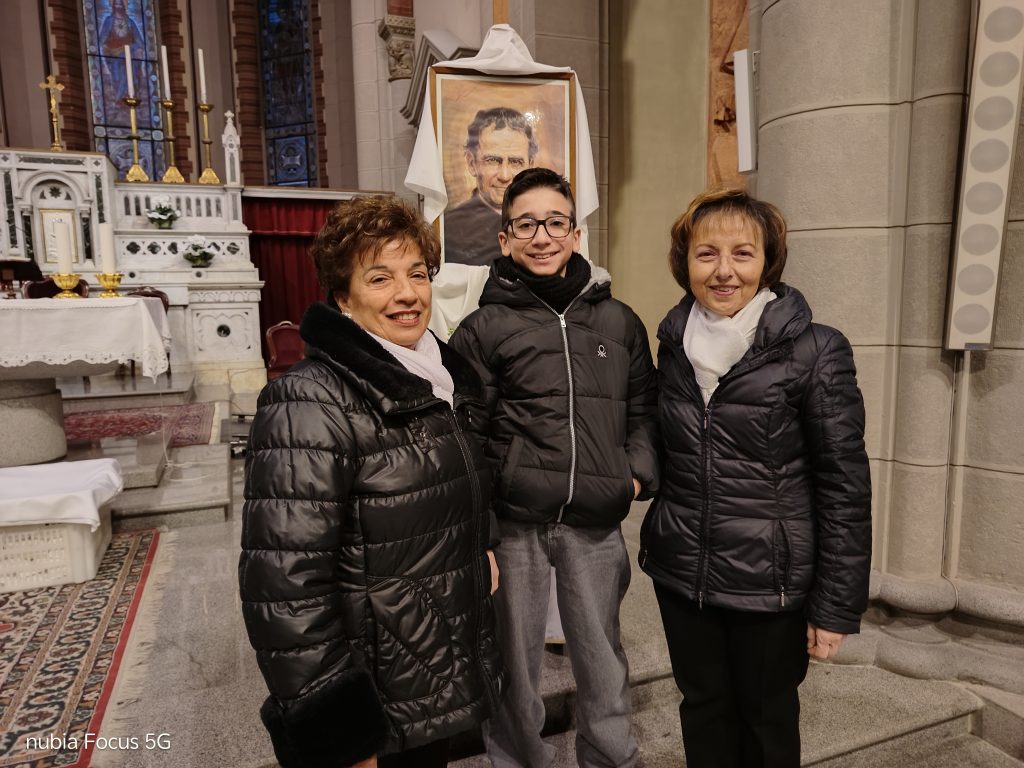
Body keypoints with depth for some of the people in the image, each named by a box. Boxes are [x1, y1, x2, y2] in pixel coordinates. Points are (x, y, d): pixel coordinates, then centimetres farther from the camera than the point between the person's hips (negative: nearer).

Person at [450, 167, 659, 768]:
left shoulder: (619, 321, 8)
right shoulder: (484, 328, -1)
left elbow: (643, 408, 16)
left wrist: (637, 477, 2)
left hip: (596, 524, 2)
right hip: (512, 521, -2)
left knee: (604, 663, 15)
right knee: (515, 663, 13)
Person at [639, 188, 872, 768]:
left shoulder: (815, 350, -13)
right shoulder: (675, 345, 2)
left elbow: (845, 485, -11)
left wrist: (836, 605, -10)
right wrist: (663, 538, 12)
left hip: (770, 582, -3)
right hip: (681, 574, 4)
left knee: (768, 720, 17)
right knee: (703, 710, 20)